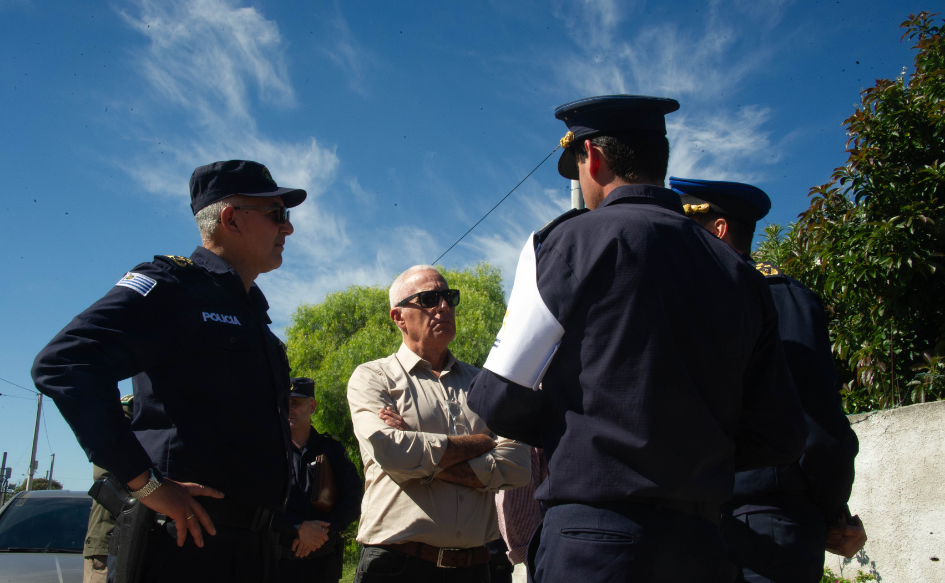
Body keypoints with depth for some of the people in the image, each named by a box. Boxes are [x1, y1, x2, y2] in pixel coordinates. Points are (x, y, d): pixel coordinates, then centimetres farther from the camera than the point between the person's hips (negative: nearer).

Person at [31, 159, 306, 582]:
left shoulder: (251, 310, 18)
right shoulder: (172, 287, -9)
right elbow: (63, 364, -23)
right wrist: (145, 483, -23)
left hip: (250, 546, 8)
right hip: (186, 540, -8)